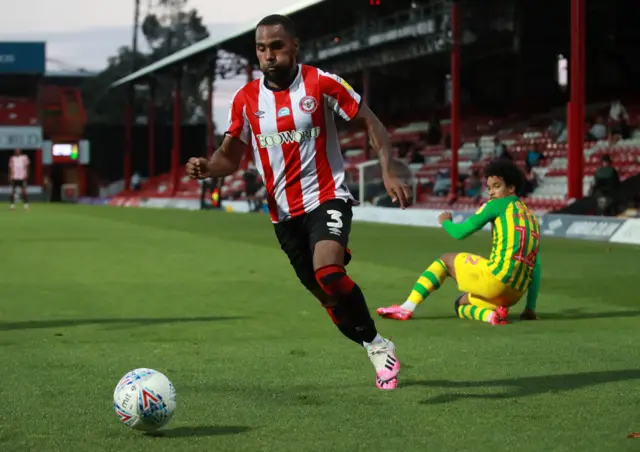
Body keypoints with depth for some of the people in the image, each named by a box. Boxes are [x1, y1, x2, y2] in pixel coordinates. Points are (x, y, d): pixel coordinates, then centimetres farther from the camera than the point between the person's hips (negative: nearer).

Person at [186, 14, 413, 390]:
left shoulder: (321, 83, -10)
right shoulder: (246, 99, 0)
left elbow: (372, 122, -3)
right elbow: (231, 156, 6)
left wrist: (389, 171, -16)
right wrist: (207, 167, -17)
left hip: (327, 198, -5)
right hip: (284, 212, 5)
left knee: (328, 274, -29)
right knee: (326, 295, 9)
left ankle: (377, 345, -10)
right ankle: (378, 351, 30)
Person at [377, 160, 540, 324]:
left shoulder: (499, 205, 2)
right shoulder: (532, 218, 21)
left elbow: (459, 232, 3)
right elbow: (535, 267, 20)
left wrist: (445, 221, 26)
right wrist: (531, 308, 21)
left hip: (496, 278, -7)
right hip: (516, 293, 7)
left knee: (445, 260, 16)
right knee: (461, 303, 26)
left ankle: (407, 308, 4)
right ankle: (491, 314, -5)